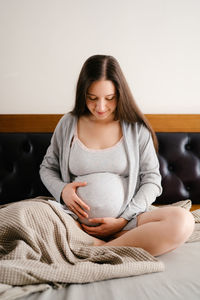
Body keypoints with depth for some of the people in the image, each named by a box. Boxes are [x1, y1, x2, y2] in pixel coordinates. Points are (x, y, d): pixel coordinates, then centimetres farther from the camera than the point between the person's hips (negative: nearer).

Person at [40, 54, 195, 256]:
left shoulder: (137, 128, 3)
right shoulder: (67, 124, 7)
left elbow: (152, 180, 4)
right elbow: (47, 168, 17)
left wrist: (123, 220, -8)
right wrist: (62, 190, -6)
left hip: (126, 220, 0)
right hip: (76, 220, 1)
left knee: (183, 221, -28)